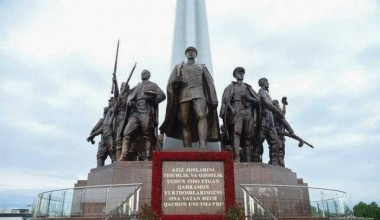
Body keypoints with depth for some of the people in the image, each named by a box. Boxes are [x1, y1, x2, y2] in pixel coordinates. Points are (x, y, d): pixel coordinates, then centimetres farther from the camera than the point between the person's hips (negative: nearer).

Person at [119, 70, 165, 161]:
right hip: (135, 113, 4)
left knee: (148, 135, -10)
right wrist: (129, 101, 2)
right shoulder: (136, 87, 31)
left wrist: (151, 98, -8)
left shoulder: (152, 85, 17)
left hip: (147, 112, -4)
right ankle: (123, 157, -14)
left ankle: (147, 158, -12)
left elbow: (162, 95, 5)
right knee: (127, 133, -10)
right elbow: (129, 96, 25)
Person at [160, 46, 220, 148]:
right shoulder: (178, 67, 24)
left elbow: (210, 84, 16)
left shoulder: (202, 67, 24)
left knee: (202, 116, -26)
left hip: (199, 94, -1)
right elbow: (170, 83, 15)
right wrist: (174, 81, -11)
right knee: (185, 124, -8)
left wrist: (214, 100, 3)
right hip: (184, 96, 1)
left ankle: (203, 146, -39)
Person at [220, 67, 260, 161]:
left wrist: (248, 98, -2)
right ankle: (236, 158, -31)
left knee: (248, 137, -1)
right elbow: (225, 100, 1)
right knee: (236, 133, -22)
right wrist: (231, 108, -16)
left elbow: (257, 100, 18)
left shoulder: (248, 87, 26)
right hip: (236, 112, -4)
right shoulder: (231, 86, 16)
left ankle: (247, 161, 2)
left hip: (249, 113, 4)